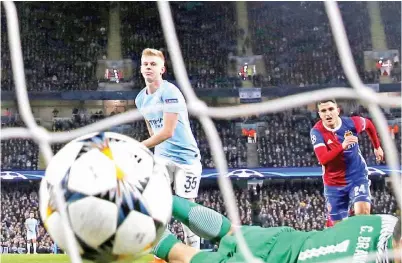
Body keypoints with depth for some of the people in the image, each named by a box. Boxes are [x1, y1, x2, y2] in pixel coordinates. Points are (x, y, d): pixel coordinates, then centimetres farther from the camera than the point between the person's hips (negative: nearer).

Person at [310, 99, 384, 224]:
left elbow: (369, 124, 12)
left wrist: (377, 147, 22)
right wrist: (342, 146, -44)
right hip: (334, 183, 0)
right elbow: (323, 159, -30)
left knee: (363, 213, -22)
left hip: (357, 176, 0)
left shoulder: (351, 123, -12)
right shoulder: (317, 132, -17)